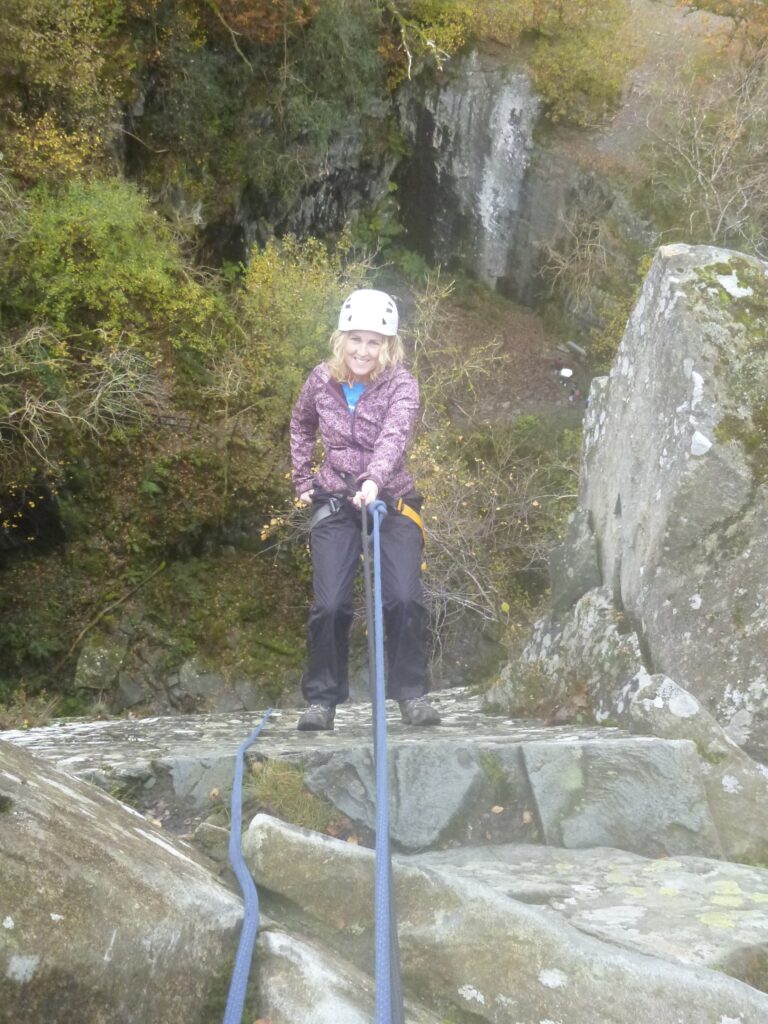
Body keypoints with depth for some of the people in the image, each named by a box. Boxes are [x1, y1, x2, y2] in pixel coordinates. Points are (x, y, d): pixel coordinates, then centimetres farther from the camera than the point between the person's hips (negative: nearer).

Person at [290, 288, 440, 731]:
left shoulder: (401, 384, -12)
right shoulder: (322, 380, 0)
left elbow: (395, 435, -31)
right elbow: (301, 425, 21)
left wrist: (374, 479, -49)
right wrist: (303, 479, 14)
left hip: (392, 502, -2)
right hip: (335, 504, 2)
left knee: (405, 599, -16)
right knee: (330, 605, -7)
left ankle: (412, 693, 3)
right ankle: (323, 699, 9)